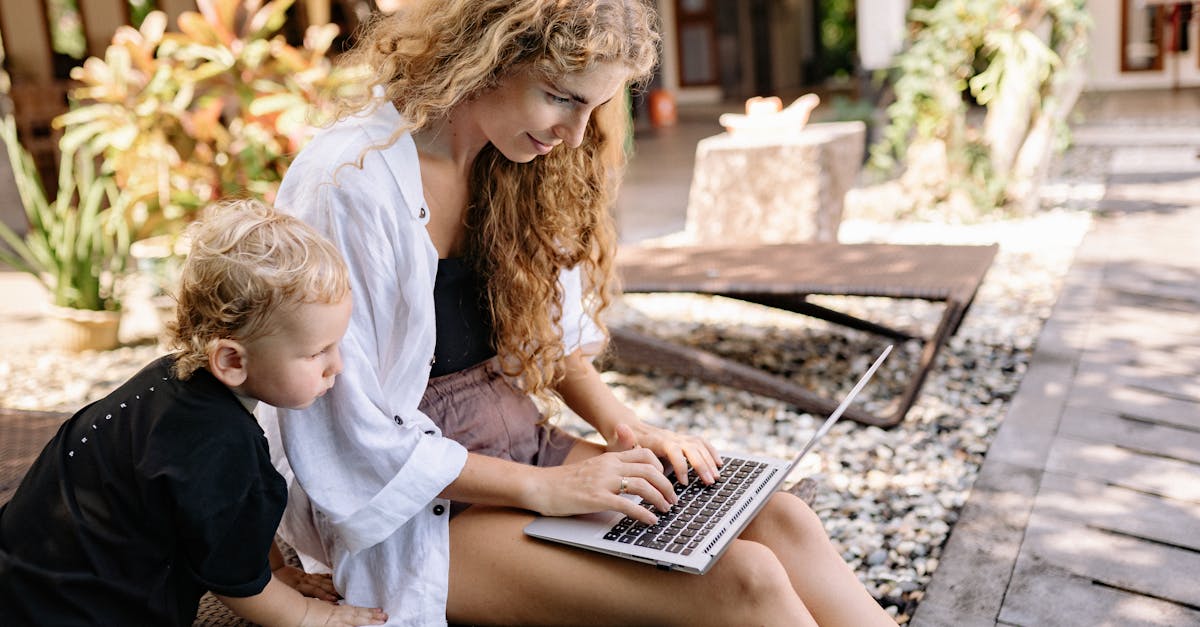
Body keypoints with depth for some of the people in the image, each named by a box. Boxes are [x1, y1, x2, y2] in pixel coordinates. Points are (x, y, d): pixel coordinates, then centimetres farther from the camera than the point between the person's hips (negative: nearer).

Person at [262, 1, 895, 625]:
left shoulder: (516, 166, 2)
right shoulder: (347, 184, -21)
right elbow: (347, 439, -20)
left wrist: (623, 425, -4)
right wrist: (542, 487, -20)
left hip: (522, 445, 7)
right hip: (412, 517, -7)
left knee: (776, 518, -12)